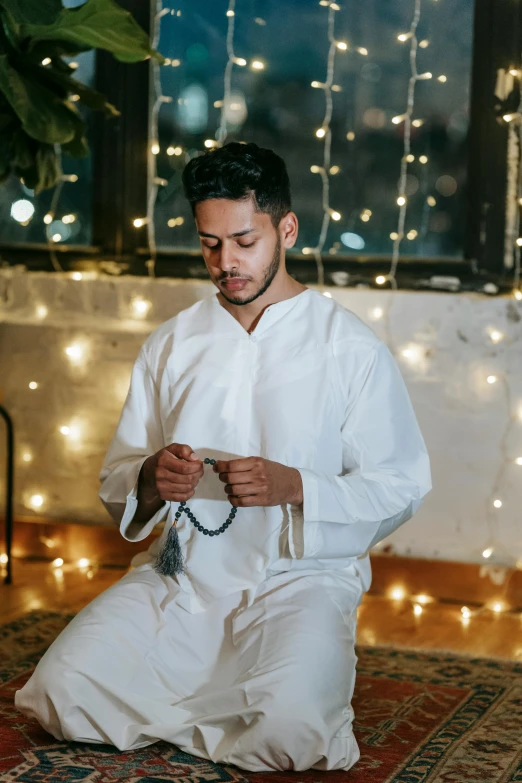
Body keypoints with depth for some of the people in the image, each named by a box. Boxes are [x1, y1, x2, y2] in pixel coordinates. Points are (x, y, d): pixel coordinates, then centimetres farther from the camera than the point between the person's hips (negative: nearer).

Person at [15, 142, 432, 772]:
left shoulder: (351, 349, 0)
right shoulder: (169, 345, 13)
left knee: (290, 727, -32)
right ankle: (229, 705, 3)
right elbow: (114, 477, 13)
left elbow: (400, 487, -2)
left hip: (299, 577, -3)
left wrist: (294, 486, -20)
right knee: (61, 691, -20)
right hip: (180, 577, 3)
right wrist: (149, 479, -12)